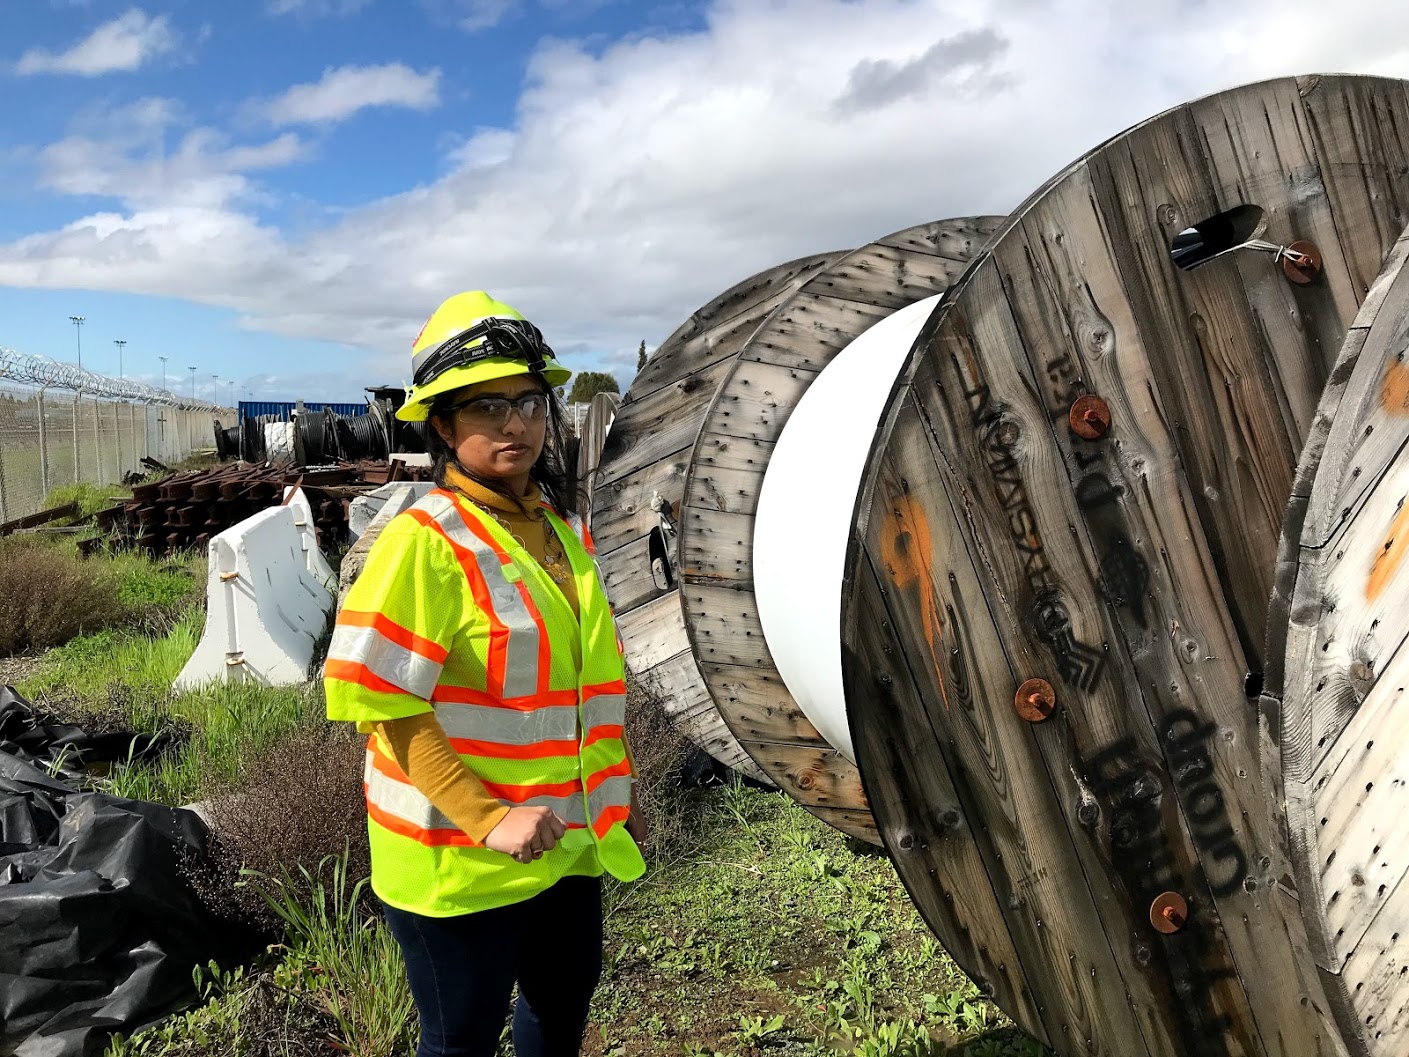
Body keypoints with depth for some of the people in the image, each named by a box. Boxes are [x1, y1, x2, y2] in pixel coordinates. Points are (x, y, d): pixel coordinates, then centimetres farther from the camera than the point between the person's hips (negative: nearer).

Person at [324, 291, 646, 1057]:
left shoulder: (562, 530, 5)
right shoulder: (425, 541, -18)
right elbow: (381, 704, -22)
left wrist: (617, 788, 14)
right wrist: (485, 819, -25)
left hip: (567, 844, 7)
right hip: (461, 862, -7)